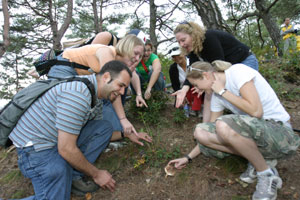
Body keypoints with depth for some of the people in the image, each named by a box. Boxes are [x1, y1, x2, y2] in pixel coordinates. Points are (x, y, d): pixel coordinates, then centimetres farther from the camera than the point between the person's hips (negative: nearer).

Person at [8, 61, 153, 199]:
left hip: (60, 138, 9)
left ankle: (74, 175, -2)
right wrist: (96, 174, -12)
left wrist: (127, 135, 14)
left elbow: (99, 134, 19)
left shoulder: (96, 97, 4)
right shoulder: (79, 93, -28)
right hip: (36, 146, -9)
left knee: (105, 127, -1)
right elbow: (67, 150, -25)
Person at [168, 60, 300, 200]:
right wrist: (188, 157, 8)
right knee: (200, 132, -9)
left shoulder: (237, 71, -14)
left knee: (223, 125, -34)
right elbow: (210, 134, 10)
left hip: (280, 132, -7)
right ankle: (256, 159, 0)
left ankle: (267, 175, -10)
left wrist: (223, 91, -16)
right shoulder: (216, 95, 6)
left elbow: (256, 111, -25)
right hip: (253, 130, 7)